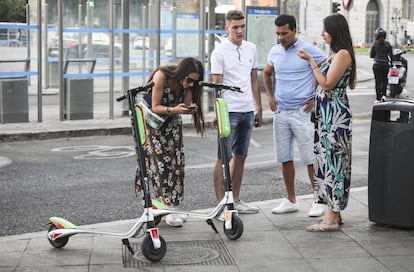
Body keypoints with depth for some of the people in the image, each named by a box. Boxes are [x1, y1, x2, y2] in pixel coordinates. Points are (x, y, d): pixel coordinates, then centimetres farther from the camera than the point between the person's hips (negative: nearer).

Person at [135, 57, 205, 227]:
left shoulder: (188, 82, -14)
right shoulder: (161, 76, -30)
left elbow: (186, 105, -12)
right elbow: (155, 107, -24)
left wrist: (190, 109, -35)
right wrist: (174, 109, -41)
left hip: (172, 121, 5)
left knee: (176, 162, -2)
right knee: (161, 162, -13)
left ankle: (171, 207, 4)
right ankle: (167, 208, -13)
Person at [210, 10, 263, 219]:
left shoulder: (251, 49, 10)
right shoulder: (220, 52, -7)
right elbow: (217, 85, -9)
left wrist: (259, 108, 14)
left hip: (248, 111, 6)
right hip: (229, 111, -6)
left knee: (240, 156, 12)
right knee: (224, 158, -3)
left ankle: (236, 200, 21)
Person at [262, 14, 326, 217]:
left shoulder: (309, 50, -9)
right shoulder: (274, 52, 8)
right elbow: (267, 73, 26)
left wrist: (317, 99, -8)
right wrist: (270, 95, 12)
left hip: (302, 112, -6)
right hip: (280, 112, 6)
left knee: (310, 159, -3)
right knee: (285, 159, 10)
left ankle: (318, 201, 6)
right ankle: (290, 200, 21)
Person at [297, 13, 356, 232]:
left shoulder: (343, 54, -13)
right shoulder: (335, 54, 16)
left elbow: (327, 84, -17)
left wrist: (311, 61, -14)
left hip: (335, 116, -10)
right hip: (327, 115, 10)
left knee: (333, 163, -7)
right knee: (328, 162, 12)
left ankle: (332, 218, -4)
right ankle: (334, 212, 19)